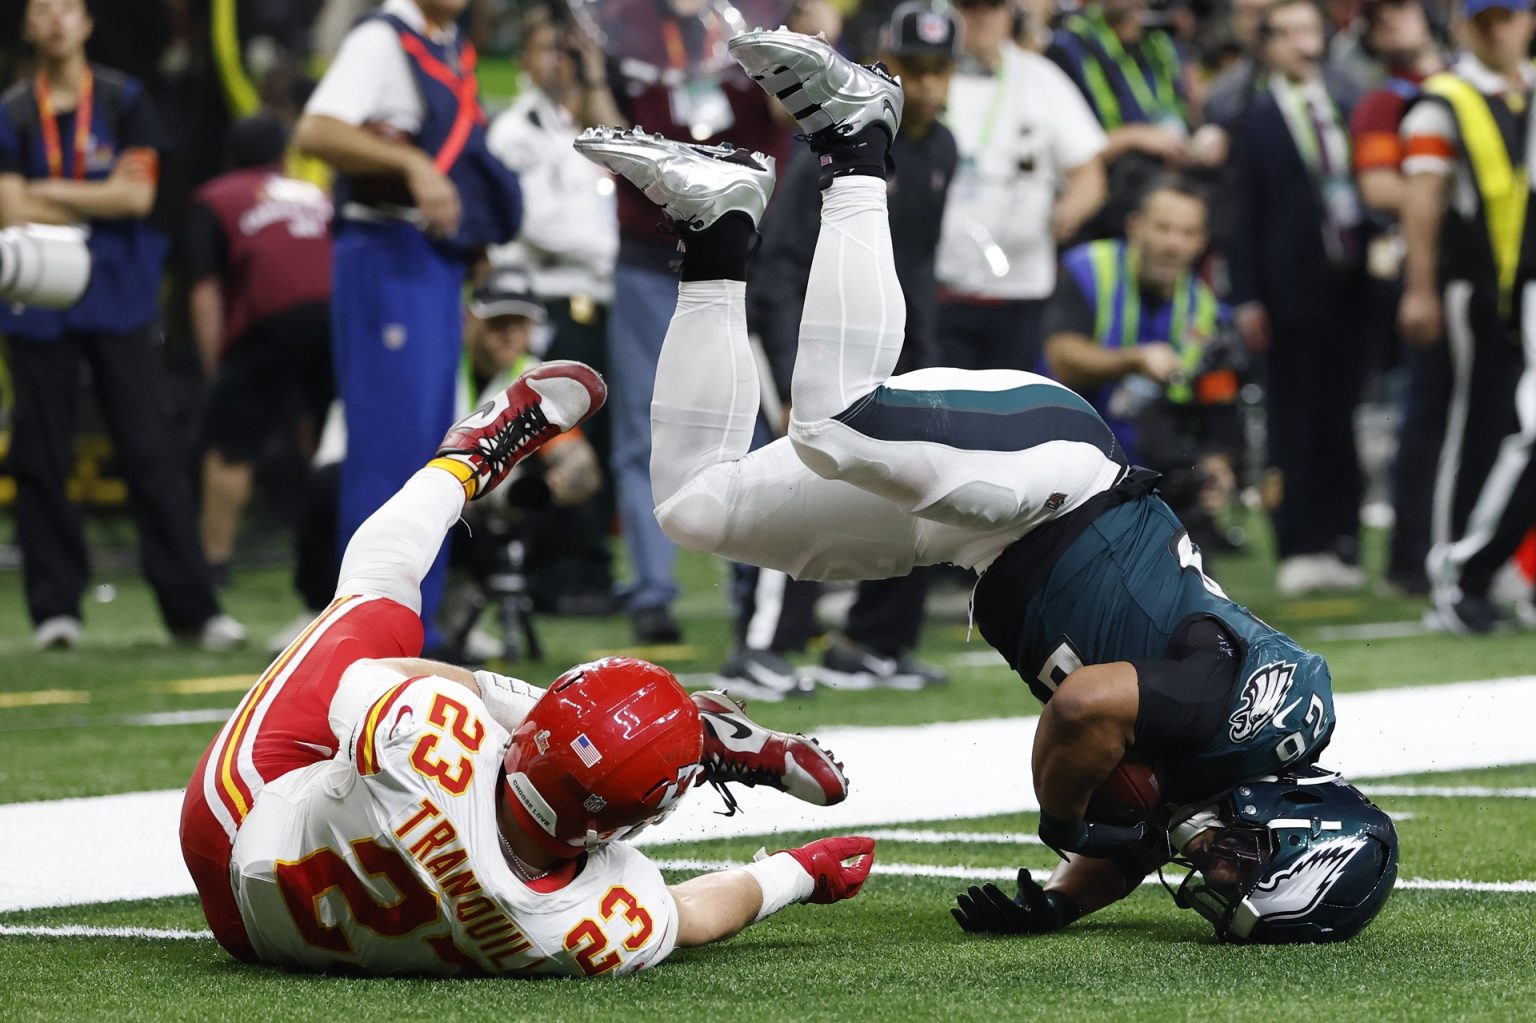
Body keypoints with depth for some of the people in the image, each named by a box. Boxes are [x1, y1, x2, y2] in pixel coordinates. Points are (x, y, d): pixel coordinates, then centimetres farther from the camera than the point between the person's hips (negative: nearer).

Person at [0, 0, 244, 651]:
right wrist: (99, 199, -7)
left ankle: (191, 608, -5)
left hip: (121, 300, -1)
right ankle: (55, 607, 9)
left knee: (152, 452, -5)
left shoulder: (125, 103, 6)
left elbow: (138, 196, -6)